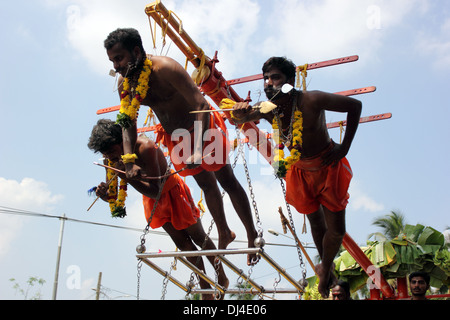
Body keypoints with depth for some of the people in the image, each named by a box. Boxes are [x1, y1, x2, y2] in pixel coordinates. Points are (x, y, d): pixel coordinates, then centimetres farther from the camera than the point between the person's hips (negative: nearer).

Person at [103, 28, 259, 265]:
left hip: (202, 129, -6)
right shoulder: (125, 83, -11)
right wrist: (129, 162, -17)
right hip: (175, 137, 7)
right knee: (206, 185, 20)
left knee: (228, 182, 5)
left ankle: (252, 234, 21)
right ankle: (224, 234, 38)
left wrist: (199, 149, -44)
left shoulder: (165, 68, -32)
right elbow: (128, 123, -5)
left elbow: (202, 105, -37)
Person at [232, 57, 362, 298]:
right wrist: (239, 113, -26)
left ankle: (325, 268, 31)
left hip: (328, 167, -3)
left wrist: (344, 148, -18)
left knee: (336, 230, 2)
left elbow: (355, 105, -19)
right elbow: (239, 120, 1)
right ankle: (326, 267, 43)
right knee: (316, 224, 18)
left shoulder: (311, 100, -29)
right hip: (300, 171, 3)